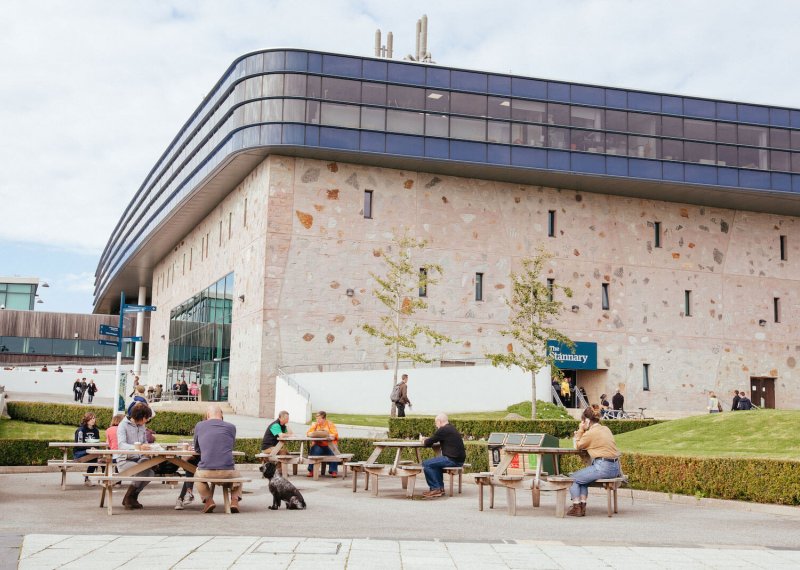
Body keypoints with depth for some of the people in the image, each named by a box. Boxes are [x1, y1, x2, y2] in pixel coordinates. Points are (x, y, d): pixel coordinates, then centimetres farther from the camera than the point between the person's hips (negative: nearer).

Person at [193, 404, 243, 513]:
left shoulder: (199, 426, 6)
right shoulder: (231, 427, 6)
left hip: (206, 472, 0)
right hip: (228, 472, 0)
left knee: (197, 474, 36)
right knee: (238, 475, 35)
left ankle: (208, 500, 18)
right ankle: (235, 500, 14)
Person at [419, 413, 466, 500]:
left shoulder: (443, 430, -12)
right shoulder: (451, 429, 18)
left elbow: (428, 443, -7)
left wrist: (422, 440, 14)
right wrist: (426, 439, 25)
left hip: (452, 460, -10)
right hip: (459, 459, 10)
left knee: (426, 464, -8)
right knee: (435, 463, 30)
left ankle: (435, 489, -2)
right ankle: (440, 487, 26)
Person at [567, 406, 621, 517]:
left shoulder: (590, 433, -11)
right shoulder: (606, 429, 15)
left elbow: (578, 446, 3)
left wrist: (580, 430, 7)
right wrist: (581, 434, 20)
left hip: (602, 468, -9)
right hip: (615, 467, 9)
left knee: (573, 478, 7)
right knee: (582, 478, 26)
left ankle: (576, 507, 10)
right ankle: (582, 506, 19)